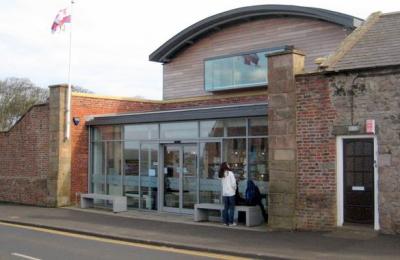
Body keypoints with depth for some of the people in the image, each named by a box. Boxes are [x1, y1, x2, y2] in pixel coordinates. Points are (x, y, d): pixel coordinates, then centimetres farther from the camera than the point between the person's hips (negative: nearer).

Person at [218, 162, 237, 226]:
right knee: (231, 208, 3)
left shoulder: (222, 175, 7)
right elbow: (233, 183, -13)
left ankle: (225, 222, 13)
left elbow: (224, 183, 6)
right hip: (231, 193, -5)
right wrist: (234, 189, 5)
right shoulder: (230, 173, -9)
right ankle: (231, 222, 3)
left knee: (225, 208, 11)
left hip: (224, 193, 5)